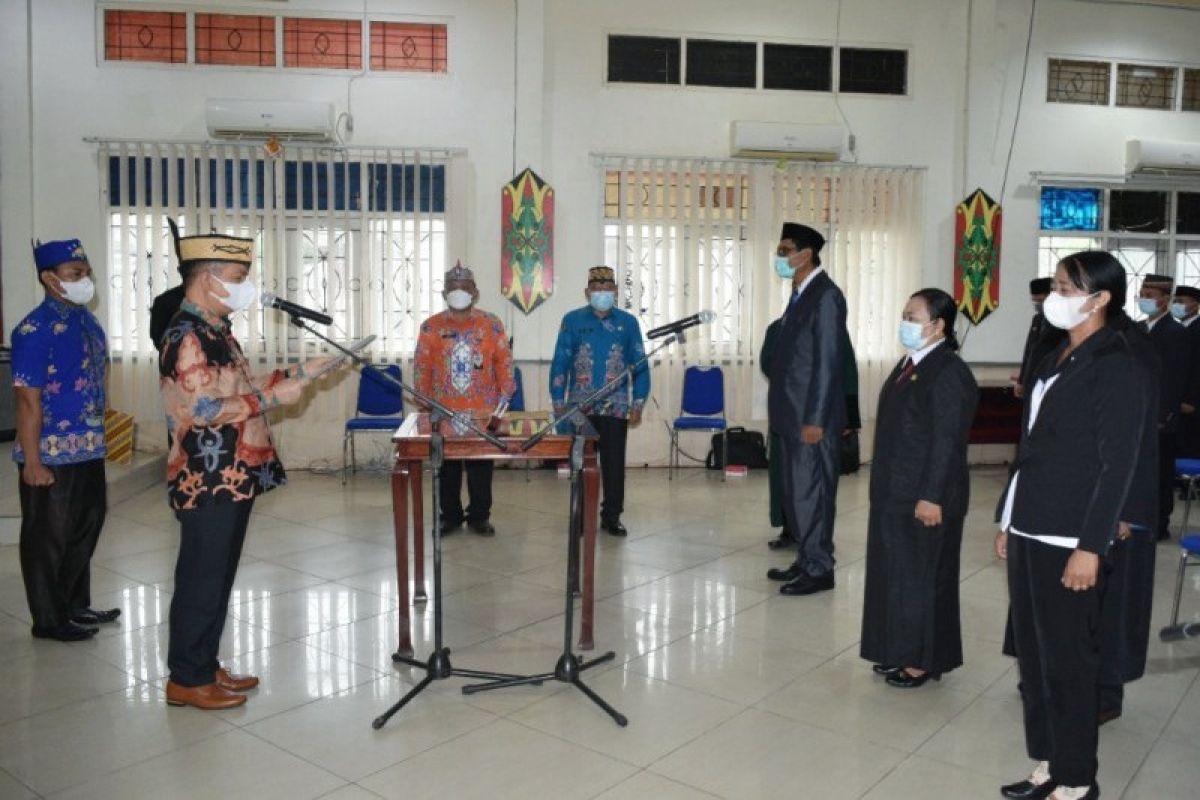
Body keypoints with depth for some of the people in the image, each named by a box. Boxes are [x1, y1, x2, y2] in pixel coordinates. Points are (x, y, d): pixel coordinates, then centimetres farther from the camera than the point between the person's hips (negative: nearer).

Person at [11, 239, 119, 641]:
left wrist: (98, 438, 16)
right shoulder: (35, 330, -17)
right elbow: (28, 399, -18)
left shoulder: (87, 320, 7)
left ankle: (76, 605, 36)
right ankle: (49, 619, 21)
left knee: (86, 527, 19)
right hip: (52, 454, -8)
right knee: (48, 537, 7)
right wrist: (32, 461, -19)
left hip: (89, 449, 8)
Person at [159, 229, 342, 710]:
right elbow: (204, 409, -24)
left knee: (219, 577, 16)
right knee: (201, 579, 1)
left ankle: (206, 665, 28)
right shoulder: (186, 336, -17)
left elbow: (238, 391, 20)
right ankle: (186, 679, 13)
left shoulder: (215, 330, 14)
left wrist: (295, 373, 11)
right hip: (207, 482, -10)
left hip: (232, 479, 10)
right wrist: (275, 398, -20)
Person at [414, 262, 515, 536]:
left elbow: (504, 362, 3)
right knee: (447, 467, 8)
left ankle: (479, 517, 17)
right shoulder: (431, 327, 3)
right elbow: (422, 366, 5)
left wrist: (505, 396, -3)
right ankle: (450, 516, 21)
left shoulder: (492, 324, 2)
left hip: (483, 412, -1)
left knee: (481, 467, 4)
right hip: (444, 412, 1)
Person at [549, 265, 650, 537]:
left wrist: (638, 404, -1)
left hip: (616, 408, 0)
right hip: (580, 408, 0)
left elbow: (640, 366, 3)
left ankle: (611, 516, 16)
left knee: (614, 463, 5)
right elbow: (560, 364, 1)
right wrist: (558, 403, -3)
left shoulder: (628, 322, 2)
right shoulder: (573, 320, 1)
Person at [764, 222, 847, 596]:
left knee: (811, 492, -1)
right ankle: (806, 560, 26)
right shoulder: (800, 295, 14)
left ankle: (819, 569, 10)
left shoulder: (826, 296, -14)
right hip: (792, 413, 9)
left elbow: (828, 362, -18)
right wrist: (781, 409, 16)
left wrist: (815, 419, -20)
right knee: (795, 492, 15)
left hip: (811, 416, -9)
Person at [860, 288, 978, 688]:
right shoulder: (910, 363, 10)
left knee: (921, 575, 1)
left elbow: (946, 441, -20)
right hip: (896, 492, 9)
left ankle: (924, 660, 15)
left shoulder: (948, 373, -18)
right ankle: (902, 651, 27)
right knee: (895, 571, 15)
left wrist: (931, 497, -22)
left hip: (924, 497, -9)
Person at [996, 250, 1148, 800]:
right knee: (1032, 655, 14)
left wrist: (1090, 547, -17)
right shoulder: (1055, 361, 12)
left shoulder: (1117, 367, -10)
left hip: (1067, 541, -8)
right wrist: (1007, 521, 16)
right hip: (1028, 532, 8)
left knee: (1066, 661, 3)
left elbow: (1118, 465, -14)